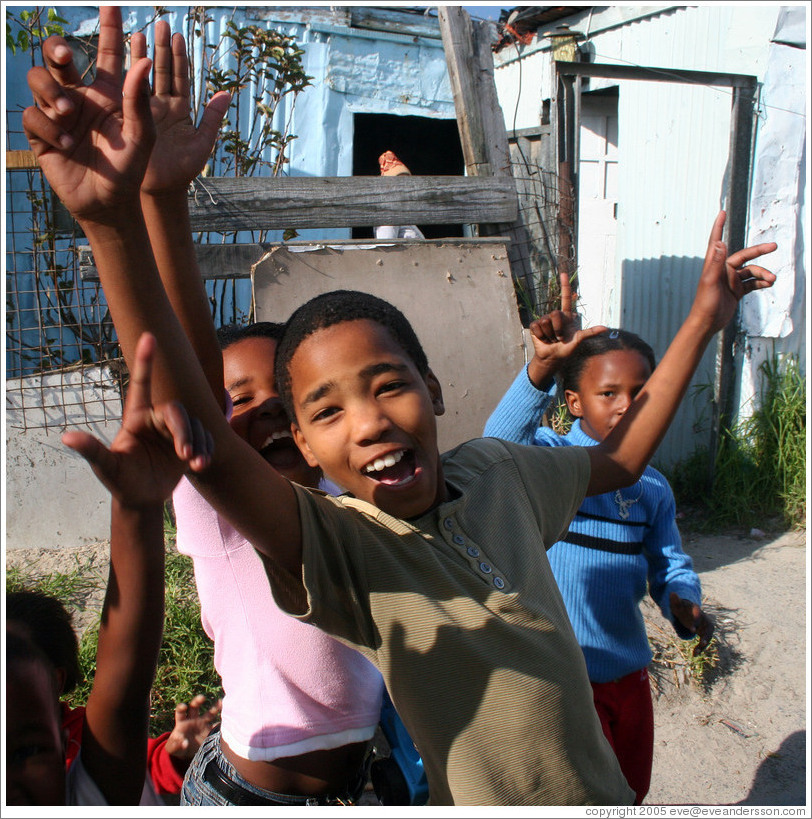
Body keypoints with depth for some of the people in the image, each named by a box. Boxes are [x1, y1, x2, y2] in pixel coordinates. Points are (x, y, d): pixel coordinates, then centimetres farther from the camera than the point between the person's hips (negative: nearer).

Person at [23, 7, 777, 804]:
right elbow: (202, 443, -43)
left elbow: (616, 462, 5)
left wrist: (702, 317, 4)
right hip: (486, 798, -4)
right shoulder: (336, 547, -26)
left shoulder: (496, 468, -11)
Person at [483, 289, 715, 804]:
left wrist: (683, 602, -16)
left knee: (632, 791, 24)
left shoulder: (653, 488, 3)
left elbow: (669, 563, 7)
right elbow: (504, 440, -35)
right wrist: (543, 366, -52)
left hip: (630, 671, 6)